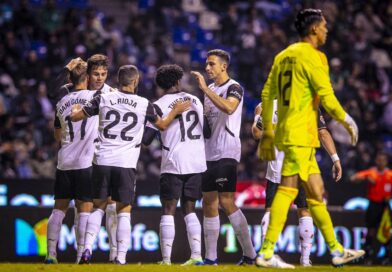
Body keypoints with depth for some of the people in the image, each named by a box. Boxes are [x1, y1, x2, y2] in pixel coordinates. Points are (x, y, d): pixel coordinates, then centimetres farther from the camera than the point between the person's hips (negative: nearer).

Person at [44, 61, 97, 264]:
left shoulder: (62, 103, 12)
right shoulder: (94, 96, -3)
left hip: (64, 163, 4)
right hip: (86, 163, -4)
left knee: (59, 209, 8)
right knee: (84, 209, -2)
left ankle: (51, 254, 4)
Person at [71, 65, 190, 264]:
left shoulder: (103, 99, 3)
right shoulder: (144, 105, 3)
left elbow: (75, 117, 12)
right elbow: (162, 125, 21)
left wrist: (76, 109, 35)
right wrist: (175, 111, 39)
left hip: (102, 161, 1)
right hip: (126, 164, -1)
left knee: (99, 207, 14)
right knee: (124, 212, 5)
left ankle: (87, 249, 0)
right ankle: (121, 258, -2)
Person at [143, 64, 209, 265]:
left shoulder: (159, 106, -6)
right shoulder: (195, 101, 10)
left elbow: (145, 139, -7)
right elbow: (207, 132, 17)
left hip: (173, 165, -4)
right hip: (197, 165, 4)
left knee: (168, 211, 0)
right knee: (189, 210, 12)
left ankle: (166, 259, -5)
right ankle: (196, 255, 2)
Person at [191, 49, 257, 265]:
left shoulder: (234, 88, -7)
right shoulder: (210, 90, 19)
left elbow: (229, 108, -29)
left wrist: (205, 89, -27)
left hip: (227, 152, -9)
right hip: (210, 154, 9)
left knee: (226, 202, -14)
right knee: (209, 204, 7)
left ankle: (250, 254, -9)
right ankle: (210, 257, 10)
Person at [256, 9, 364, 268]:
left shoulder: (283, 56, 16)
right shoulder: (313, 56, -9)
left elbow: (267, 94, 16)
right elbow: (326, 96, -14)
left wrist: (268, 133, 19)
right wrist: (347, 121, 0)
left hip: (285, 131, 9)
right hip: (300, 134, -9)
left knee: (316, 191, 14)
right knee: (288, 190, -12)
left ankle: (336, 250, 21)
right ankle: (266, 252, -17)